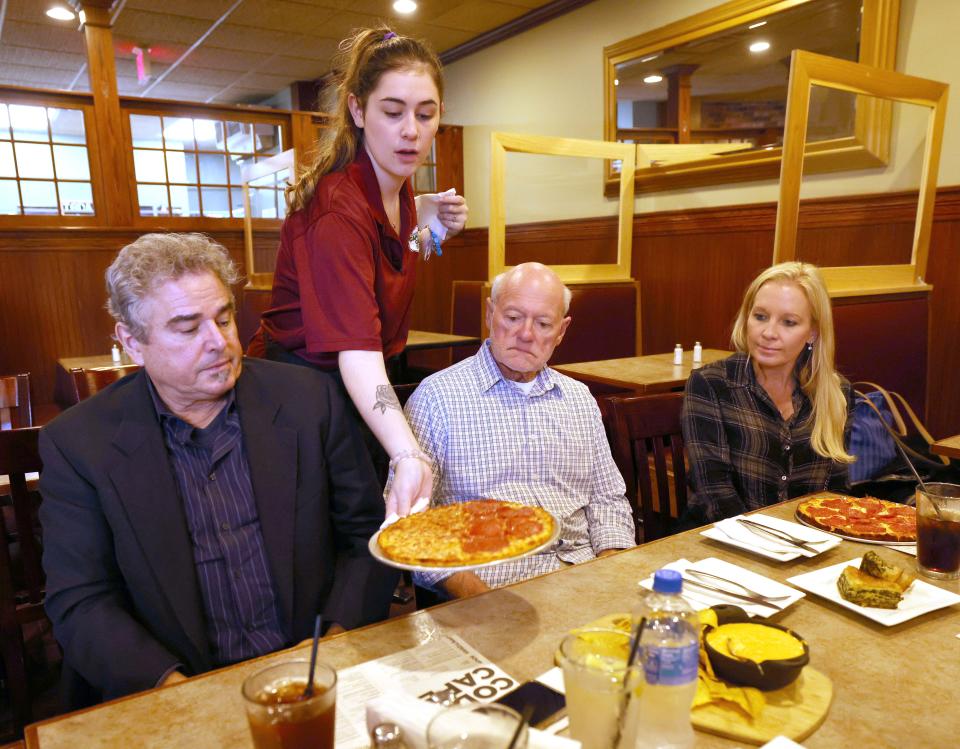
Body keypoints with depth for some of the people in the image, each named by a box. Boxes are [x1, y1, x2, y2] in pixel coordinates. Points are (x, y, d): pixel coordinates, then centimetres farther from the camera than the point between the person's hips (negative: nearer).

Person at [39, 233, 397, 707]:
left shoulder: (307, 398, -3)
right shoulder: (76, 443, -4)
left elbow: (367, 532, 2)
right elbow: (79, 604, -3)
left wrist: (339, 641, -11)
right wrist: (176, 688, -18)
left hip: (310, 673, 1)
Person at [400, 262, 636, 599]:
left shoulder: (580, 398, 15)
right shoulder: (437, 396, -3)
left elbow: (608, 500, 18)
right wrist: (479, 597, -18)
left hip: (583, 572, 6)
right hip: (489, 582, -5)